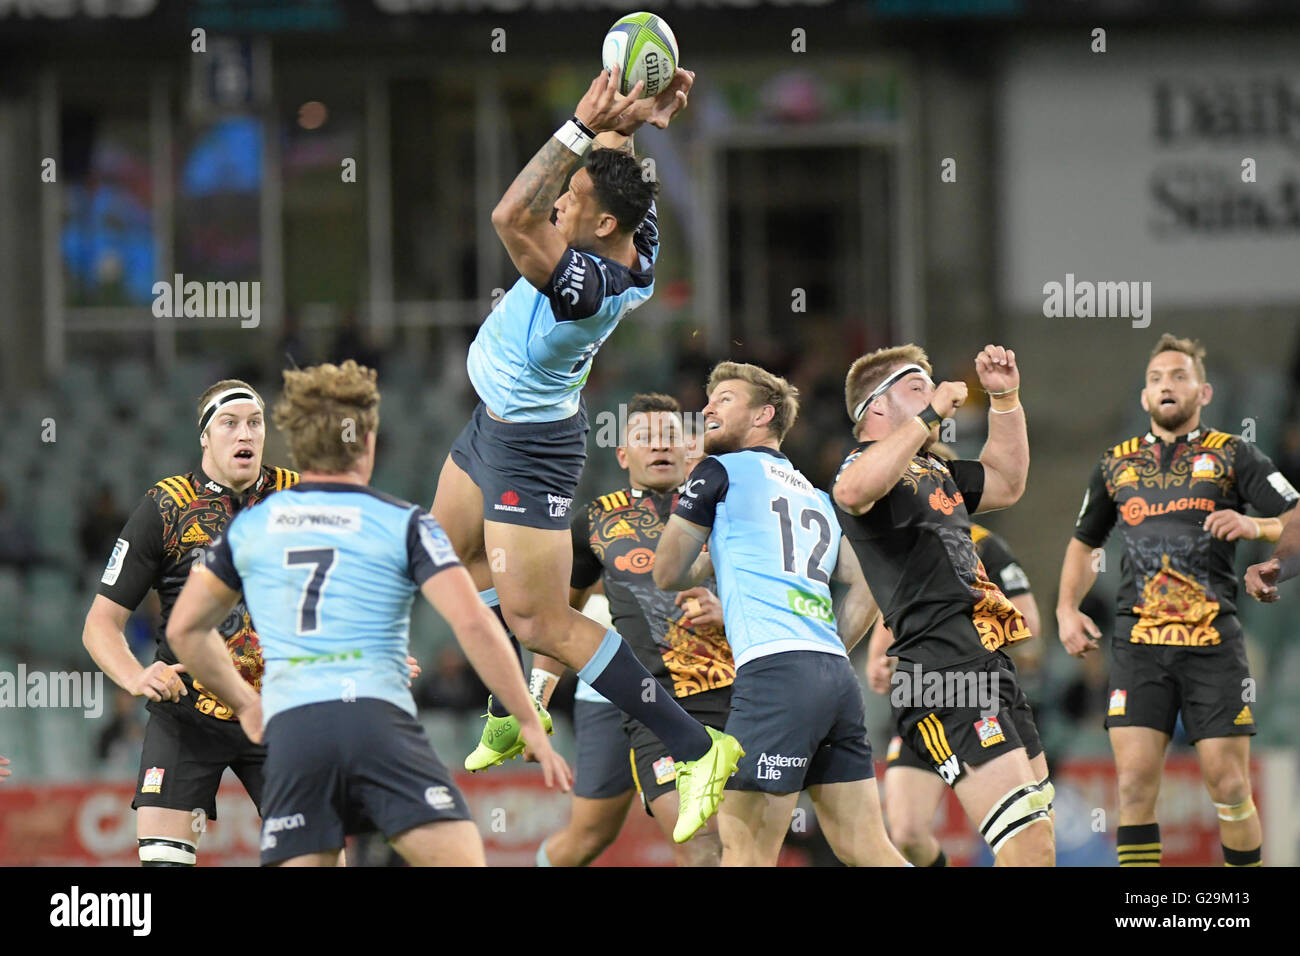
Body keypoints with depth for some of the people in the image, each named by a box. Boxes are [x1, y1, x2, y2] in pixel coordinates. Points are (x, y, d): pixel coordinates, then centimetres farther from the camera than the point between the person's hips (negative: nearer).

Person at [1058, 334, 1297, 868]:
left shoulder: (1231, 456, 6)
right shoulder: (1117, 465, 16)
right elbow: (1084, 543, 29)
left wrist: (1254, 526, -18)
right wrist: (1067, 608, 15)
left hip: (1214, 642, -2)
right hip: (1139, 640, 2)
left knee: (1229, 784, -5)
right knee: (1135, 782, -8)